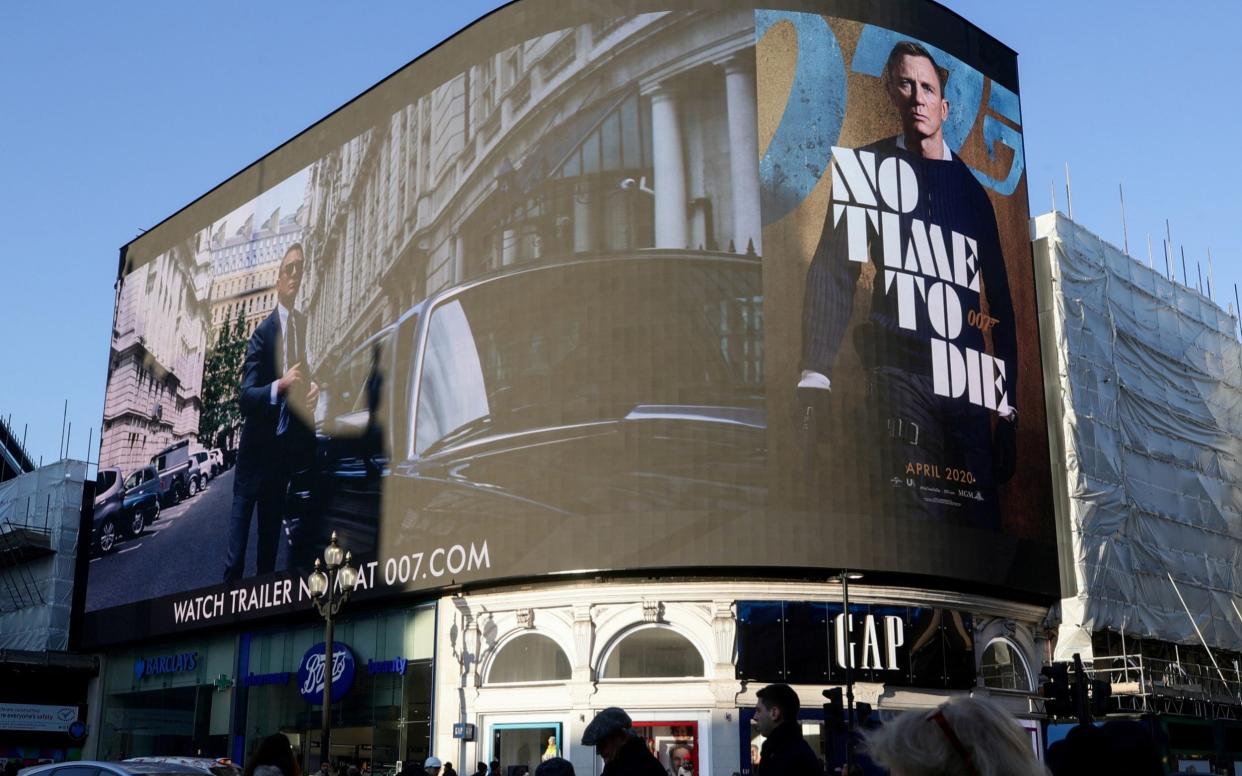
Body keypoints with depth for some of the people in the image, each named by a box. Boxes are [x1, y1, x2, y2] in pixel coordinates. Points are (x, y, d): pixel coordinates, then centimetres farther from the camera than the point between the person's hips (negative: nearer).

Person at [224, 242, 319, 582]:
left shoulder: (306, 325, 3)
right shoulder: (263, 332, -11)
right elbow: (244, 397, -16)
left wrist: (313, 388, -10)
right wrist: (280, 385, -32)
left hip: (287, 449, 5)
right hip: (256, 449, -5)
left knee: (270, 542, 15)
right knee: (235, 556, -2)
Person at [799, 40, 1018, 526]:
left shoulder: (970, 188, 19)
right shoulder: (869, 167, 10)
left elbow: (999, 298, 18)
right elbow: (834, 270, 1)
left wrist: (1008, 400, 12)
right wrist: (815, 375, -11)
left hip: (968, 379, 3)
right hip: (900, 372, -3)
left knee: (980, 516, -2)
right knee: (915, 515, -15)